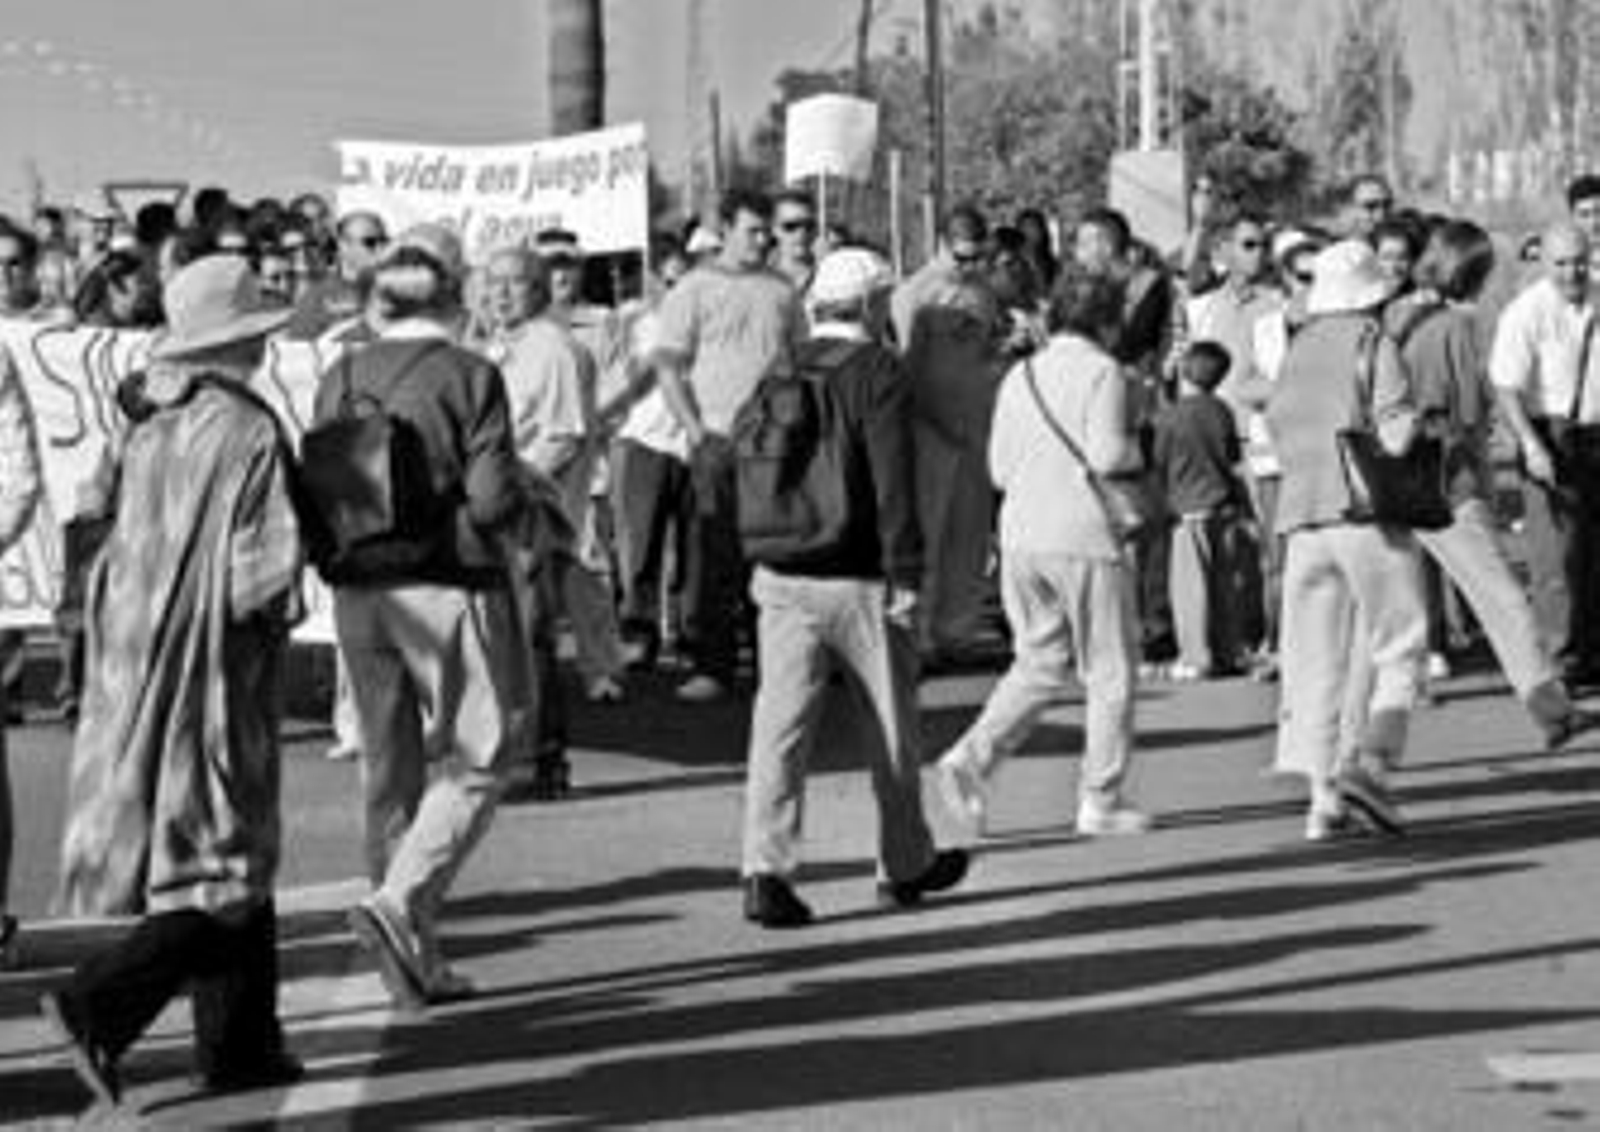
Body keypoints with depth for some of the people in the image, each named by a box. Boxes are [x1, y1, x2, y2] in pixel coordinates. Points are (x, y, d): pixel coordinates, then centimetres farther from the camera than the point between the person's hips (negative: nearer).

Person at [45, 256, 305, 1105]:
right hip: (214, 679, -7)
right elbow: (265, 570, -19)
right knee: (226, 873, 1)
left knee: (207, 855, 16)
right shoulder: (249, 434, -16)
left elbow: (125, 552, 7)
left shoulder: (149, 434, 4)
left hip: (137, 669, 7)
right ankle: (98, 1004, -14)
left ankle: (240, 1044, 20)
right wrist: (271, 613, 0)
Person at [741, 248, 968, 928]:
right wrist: (906, 574, -15)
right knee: (893, 722, 13)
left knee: (780, 724, 0)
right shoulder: (878, 373, -9)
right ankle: (905, 865, 26)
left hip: (784, 575, 4)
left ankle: (766, 871, -12)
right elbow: (894, 484, -16)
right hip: (859, 579, -4)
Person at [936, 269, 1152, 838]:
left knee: (1039, 663, 16)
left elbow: (999, 467, 11)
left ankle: (972, 758, -2)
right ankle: (1101, 799, 8)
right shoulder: (1101, 370, -7)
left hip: (1021, 534, 6)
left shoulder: (1019, 376, 12)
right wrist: (1137, 448, 3)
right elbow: (1106, 453, -17)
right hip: (1084, 537, -6)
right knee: (1110, 671, 6)